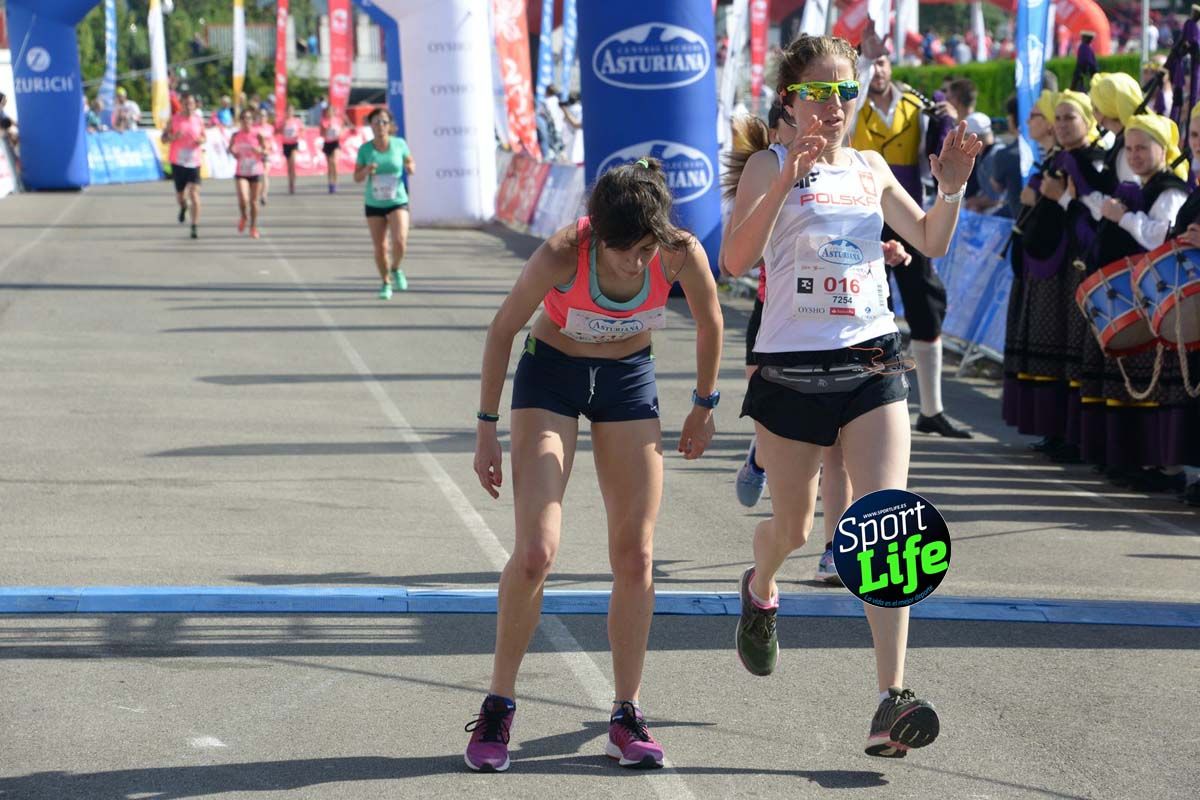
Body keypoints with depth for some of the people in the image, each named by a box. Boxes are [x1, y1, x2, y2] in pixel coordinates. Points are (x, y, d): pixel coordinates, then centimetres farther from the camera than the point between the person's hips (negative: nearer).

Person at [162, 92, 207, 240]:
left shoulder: (199, 120, 3)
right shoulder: (174, 120, -1)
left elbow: (204, 136, 16)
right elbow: (164, 138, 3)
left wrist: (201, 140, -8)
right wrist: (173, 137, -18)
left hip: (194, 162, -1)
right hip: (178, 162, 1)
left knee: (194, 194, -12)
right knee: (180, 195, 9)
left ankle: (194, 227, -9)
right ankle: (183, 207, 47)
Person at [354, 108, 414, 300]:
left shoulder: (399, 144, -4)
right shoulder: (365, 149, -4)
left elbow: (410, 162, 12)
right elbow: (357, 178, 2)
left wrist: (410, 168, -12)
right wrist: (366, 171, -20)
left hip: (397, 202, -1)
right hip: (374, 204, 1)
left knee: (400, 241, -19)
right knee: (380, 247, 3)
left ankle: (395, 269, 12)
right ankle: (386, 284, 23)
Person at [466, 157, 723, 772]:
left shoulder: (682, 254, -25)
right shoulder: (562, 254, -31)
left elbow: (709, 323, -2)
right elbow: (503, 329, -14)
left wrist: (703, 406, 8)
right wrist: (486, 427, -8)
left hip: (629, 378, 3)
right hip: (551, 374, -3)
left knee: (635, 556, 0)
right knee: (536, 552, -14)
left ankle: (626, 717, 11)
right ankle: (498, 705, 3)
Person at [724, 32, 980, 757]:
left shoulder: (871, 169, 11)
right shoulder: (769, 166, -3)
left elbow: (931, 242, 21)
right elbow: (736, 260, -18)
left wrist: (952, 188, 2)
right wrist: (787, 180, -27)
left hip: (873, 363, 2)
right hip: (791, 365, -2)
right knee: (794, 528, 12)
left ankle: (892, 701, -17)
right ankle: (760, 590, 51)